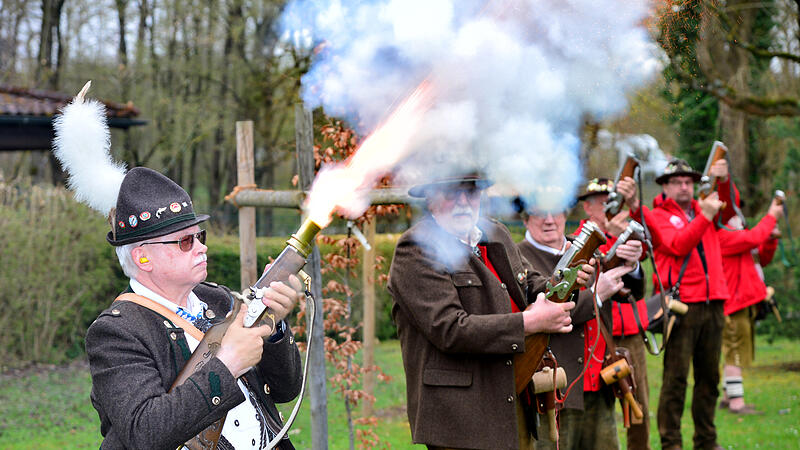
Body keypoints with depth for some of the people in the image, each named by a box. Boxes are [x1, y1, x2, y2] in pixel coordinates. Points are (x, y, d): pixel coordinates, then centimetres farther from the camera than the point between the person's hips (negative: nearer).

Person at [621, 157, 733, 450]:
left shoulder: (703, 209, 19)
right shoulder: (658, 216, 3)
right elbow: (678, 246, -12)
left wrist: (724, 180, -14)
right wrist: (705, 216, -17)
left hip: (713, 304, 6)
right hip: (682, 305, -5)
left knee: (709, 376, 11)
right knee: (676, 377, -6)